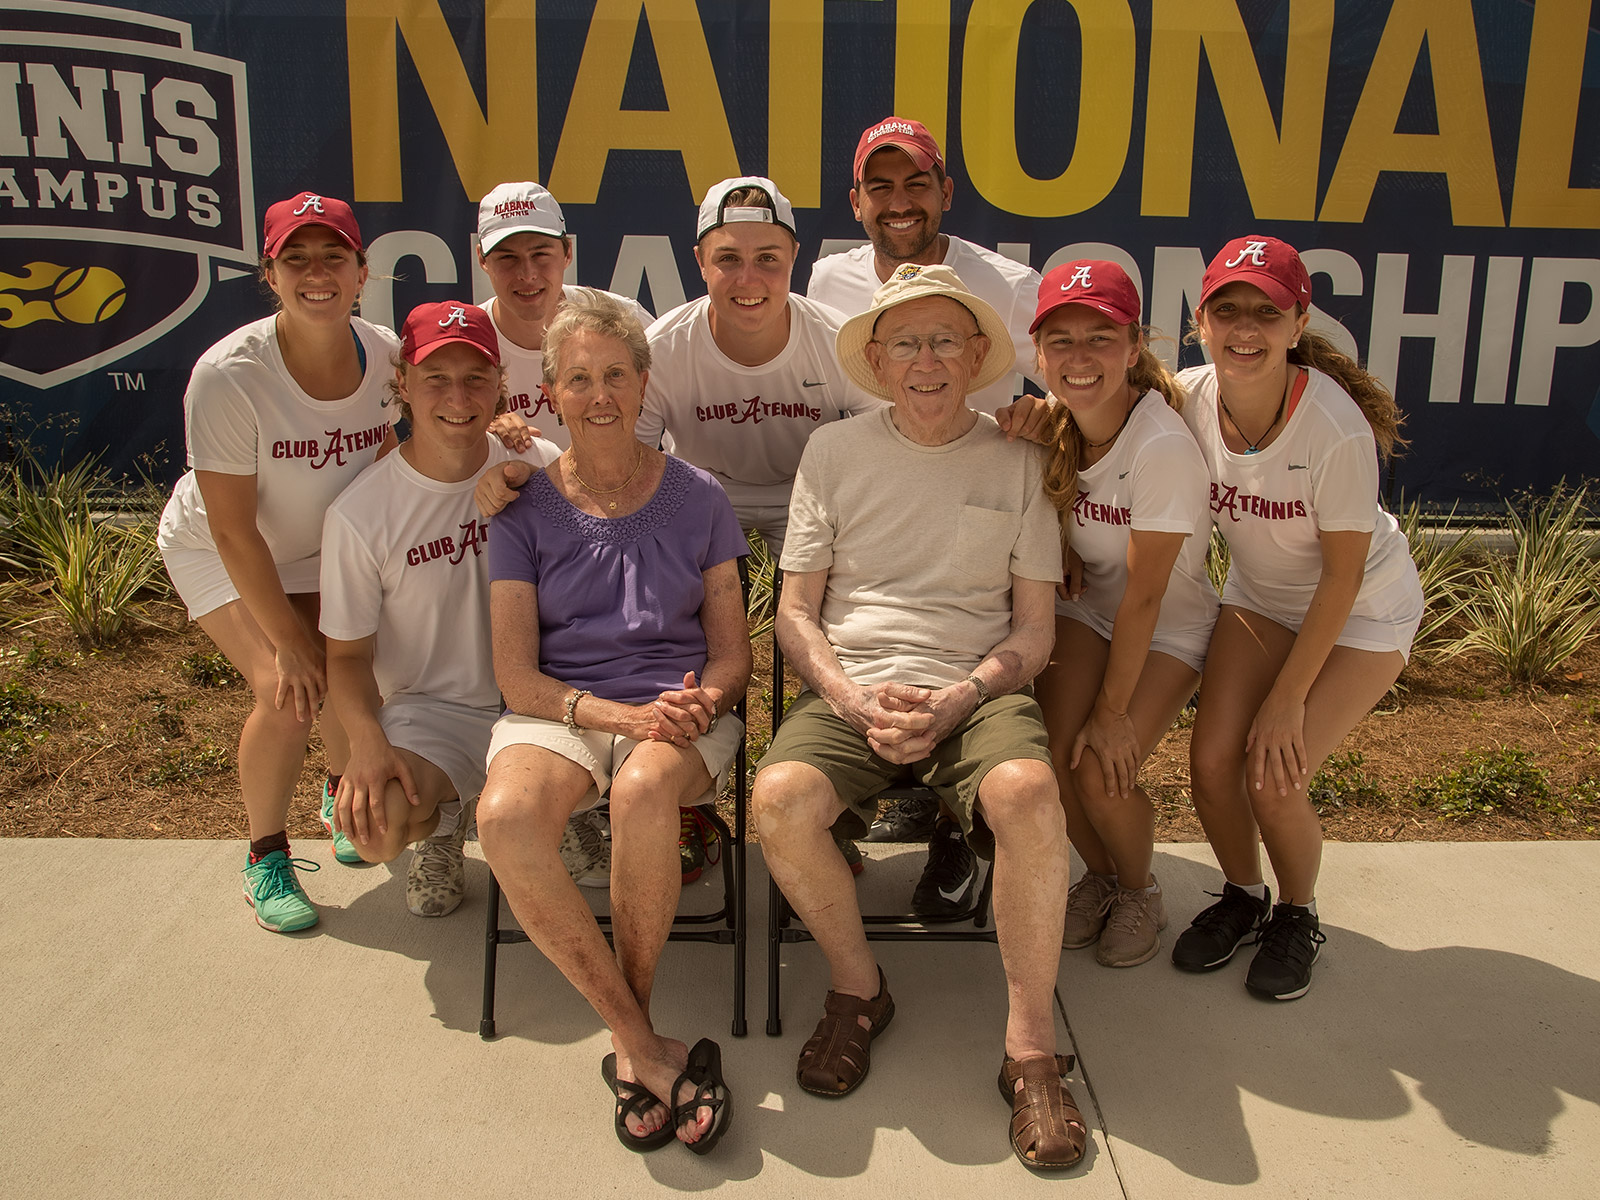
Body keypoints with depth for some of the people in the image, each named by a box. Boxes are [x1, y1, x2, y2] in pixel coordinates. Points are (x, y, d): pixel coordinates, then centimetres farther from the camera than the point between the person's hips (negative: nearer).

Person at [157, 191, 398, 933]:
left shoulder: (385, 356, -20)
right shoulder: (227, 376, -31)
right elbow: (234, 530, -25)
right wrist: (288, 639, -20)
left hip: (323, 545, 4)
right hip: (216, 552, -4)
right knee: (288, 691, -19)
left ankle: (339, 797, 27)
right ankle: (265, 857, 5)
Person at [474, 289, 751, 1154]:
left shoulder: (696, 498, 8)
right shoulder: (527, 509, 6)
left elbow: (732, 653, 10)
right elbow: (516, 676, 0)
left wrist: (700, 704, -14)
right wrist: (623, 714, -16)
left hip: (681, 709, 0)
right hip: (557, 714, 1)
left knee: (644, 790, -37)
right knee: (506, 815, -33)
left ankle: (632, 1045, -15)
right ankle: (649, 1050, -19)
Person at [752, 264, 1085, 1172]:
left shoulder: (1017, 461, 8)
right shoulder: (835, 453, 10)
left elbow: (1034, 631, 7)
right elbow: (796, 613, 8)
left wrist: (953, 702, -11)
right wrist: (855, 703, -10)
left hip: (977, 692, -1)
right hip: (849, 690, 1)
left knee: (1027, 791, -34)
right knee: (781, 797, -30)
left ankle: (1031, 1049, -15)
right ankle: (859, 988, -1)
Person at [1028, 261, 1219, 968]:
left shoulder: (1162, 446, -29)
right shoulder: (1056, 427, -9)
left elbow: (1145, 593, -23)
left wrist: (1113, 709, -17)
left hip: (1171, 626, -5)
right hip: (1091, 609, 5)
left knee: (1104, 772, -18)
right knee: (1054, 752, -14)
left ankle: (1140, 892, 17)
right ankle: (1099, 879, 20)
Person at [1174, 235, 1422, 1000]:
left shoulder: (1336, 428, -31)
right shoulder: (1187, 399, -20)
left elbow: (1342, 574, -21)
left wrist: (1288, 699, -18)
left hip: (1362, 608, -4)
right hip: (1259, 595, 4)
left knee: (1273, 777, -16)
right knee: (1212, 758, -12)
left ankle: (1297, 917, 18)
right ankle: (1242, 896, 21)